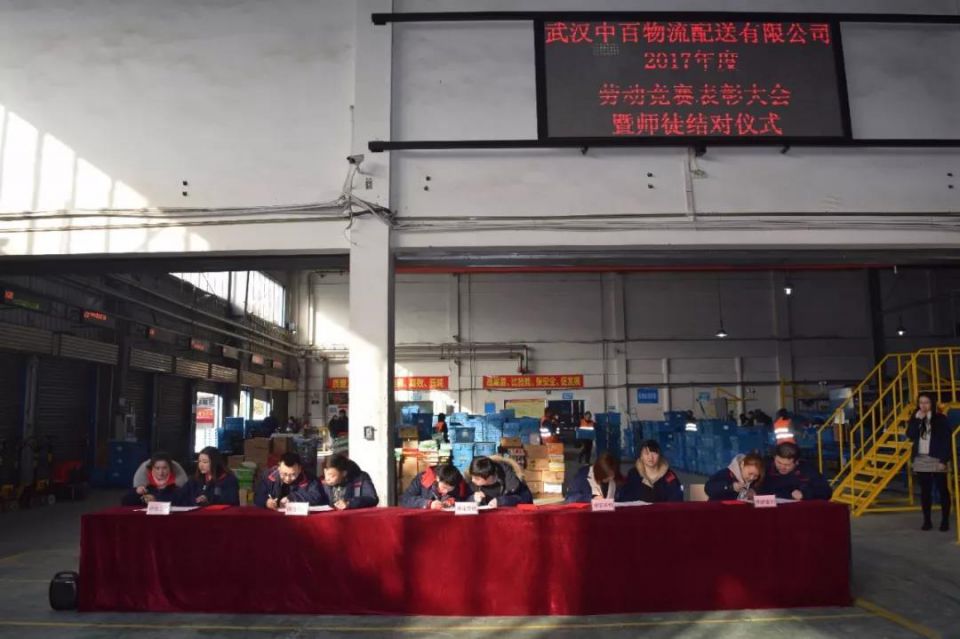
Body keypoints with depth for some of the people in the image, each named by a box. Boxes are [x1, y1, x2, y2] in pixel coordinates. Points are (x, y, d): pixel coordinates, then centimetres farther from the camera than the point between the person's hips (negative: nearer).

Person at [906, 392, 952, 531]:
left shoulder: (940, 418, -4)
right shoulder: (915, 418, 8)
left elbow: (946, 440, -8)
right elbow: (910, 435, -5)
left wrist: (944, 460, -13)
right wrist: (917, 420, -13)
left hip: (936, 459, -4)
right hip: (921, 460, 4)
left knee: (942, 490, 1)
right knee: (925, 491, 8)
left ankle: (945, 521, 8)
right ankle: (927, 520, 14)